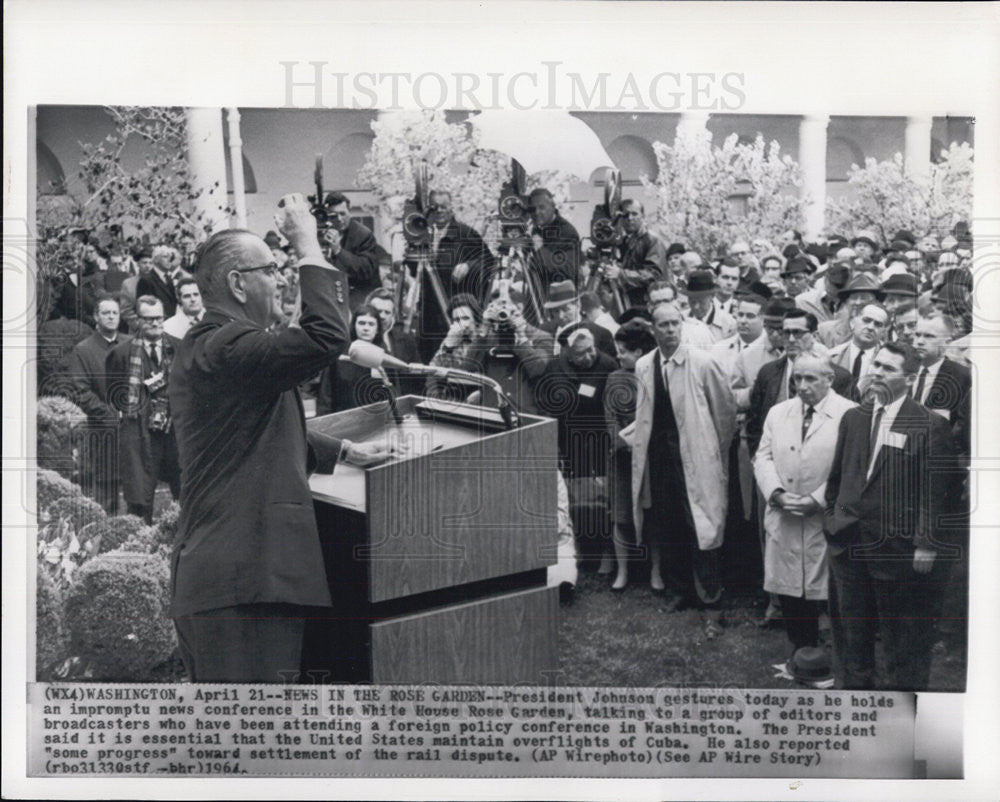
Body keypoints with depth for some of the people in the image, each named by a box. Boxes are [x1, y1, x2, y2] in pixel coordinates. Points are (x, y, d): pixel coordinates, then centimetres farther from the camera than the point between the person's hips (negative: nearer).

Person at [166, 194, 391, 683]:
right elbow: (325, 337, -27)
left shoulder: (201, 348, 21)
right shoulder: (227, 348, -15)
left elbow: (269, 440, 32)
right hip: (243, 583, -11)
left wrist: (342, 451, 31)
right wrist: (308, 246, -14)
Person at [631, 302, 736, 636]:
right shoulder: (643, 367, 4)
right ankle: (679, 588, 29)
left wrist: (716, 451, 6)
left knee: (702, 528, -5)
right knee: (666, 527, 12)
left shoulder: (702, 364, -9)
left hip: (694, 457, -4)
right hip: (658, 456, 4)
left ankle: (711, 604, 2)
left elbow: (725, 409, 0)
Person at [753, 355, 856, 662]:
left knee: (825, 589, 2)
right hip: (783, 520, 4)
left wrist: (818, 500, -16)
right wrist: (777, 493, -7)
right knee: (788, 590, 8)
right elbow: (763, 458, 9)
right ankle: (801, 649, 23)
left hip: (827, 520, -4)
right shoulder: (777, 413, 11)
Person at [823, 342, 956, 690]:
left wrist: (927, 543, -13)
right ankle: (853, 684, 31)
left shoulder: (930, 426, -9)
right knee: (850, 628, 15)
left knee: (902, 635, 8)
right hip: (848, 543, 5)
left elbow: (934, 490, -10)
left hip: (896, 548, -5)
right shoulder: (853, 418, 8)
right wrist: (831, 516, 9)